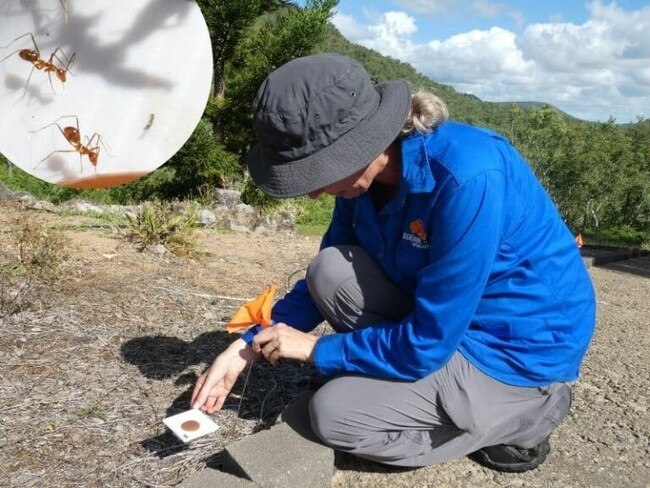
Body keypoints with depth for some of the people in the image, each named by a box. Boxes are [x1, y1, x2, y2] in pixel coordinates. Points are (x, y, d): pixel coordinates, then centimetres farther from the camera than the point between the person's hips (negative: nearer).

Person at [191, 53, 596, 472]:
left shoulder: (468, 179, -33)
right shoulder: (367, 173, -8)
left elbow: (426, 344, -26)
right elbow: (323, 280, 4)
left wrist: (316, 349, -13)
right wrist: (249, 346, -5)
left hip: (523, 347, -7)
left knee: (334, 413, -10)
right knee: (332, 272, -10)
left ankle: (525, 411, 2)